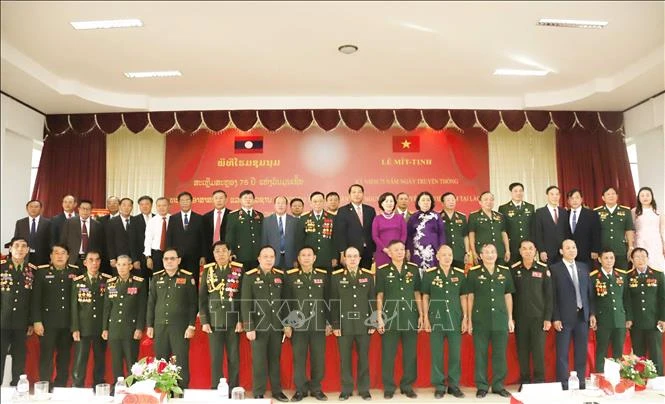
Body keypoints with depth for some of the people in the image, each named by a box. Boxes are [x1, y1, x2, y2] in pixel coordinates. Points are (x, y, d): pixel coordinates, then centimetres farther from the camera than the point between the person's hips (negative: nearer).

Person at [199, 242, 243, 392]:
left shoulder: (239, 269, 0)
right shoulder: (207, 270, 4)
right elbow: (202, 298, 4)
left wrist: (241, 320, -6)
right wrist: (204, 321, -2)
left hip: (233, 321, -1)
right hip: (214, 321, 1)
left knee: (234, 357, 5)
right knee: (215, 358, 5)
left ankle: (233, 389, 16)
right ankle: (215, 389, 15)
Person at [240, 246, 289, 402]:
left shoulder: (281, 276, 5)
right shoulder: (249, 276, -5)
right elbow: (245, 304, -8)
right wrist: (249, 327, -12)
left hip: (277, 326, 3)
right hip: (259, 326, -3)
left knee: (275, 359, 12)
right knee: (259, 360, 4)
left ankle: (277, 390, 24)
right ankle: (258, 393, 17)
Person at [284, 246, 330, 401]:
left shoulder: (323, 275, 5)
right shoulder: (290, 276, -1)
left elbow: (328, 300, 7)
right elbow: (286, 301, 0)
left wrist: (329, 322, 5)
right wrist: (287, 324, -4)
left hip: (319, 324, 2)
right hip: (298, 324, -1)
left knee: (318, 358, 7)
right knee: (299, 358, 5)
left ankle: (316, 389, 22)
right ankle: (300, 390, 19)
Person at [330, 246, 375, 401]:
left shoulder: (368, 276, 4)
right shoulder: (336, 276, 0)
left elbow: (373, 300, 4)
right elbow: (333, 302, -1)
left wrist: (373, 323, 1)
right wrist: (335, 324, -5)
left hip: (363, 324, 1)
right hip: (344, 324, -1)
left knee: (364, 358, 8)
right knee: (345, 359, 6)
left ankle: (364, 389, 20)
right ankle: (346, 390, 19)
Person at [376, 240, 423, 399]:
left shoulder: (413, 269, 6)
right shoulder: (382, 270, -1)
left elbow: (417, 293, 10)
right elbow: (379, 295, 0)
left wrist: (421, 315, 6)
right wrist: (379, 317, -4)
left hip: (410, 317, 2)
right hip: (389, 317, -2)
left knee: (410, 354, 8)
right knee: (388, 354, 4)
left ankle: (407, 386, 22)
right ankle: (388, 387, 16)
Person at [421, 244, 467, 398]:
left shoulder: (460, 274, 4)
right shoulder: (429, 274, -1)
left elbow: (463, 297, 9)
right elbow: (425, 297, 2)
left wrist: (465, 317, 4)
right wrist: (426, 318, -2)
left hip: (455, 319, 2)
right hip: (436, 319, -2)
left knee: (455, 354, 7)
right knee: (437, 354, 4)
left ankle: (454, 385, 21)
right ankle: (439, 386, 15)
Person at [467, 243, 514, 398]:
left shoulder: (505, 271, 6)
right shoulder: (473, 272, -2)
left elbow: (508, 296, 11)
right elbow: (470, 297, 1)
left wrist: (510, 318, 9)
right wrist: (469, 320, 0)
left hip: (500, 319, 2)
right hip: (480, 320, -2)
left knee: (500, 354, 8)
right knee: (480, 354, 5)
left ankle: (498, 385, 22)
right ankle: (482, 386, 16)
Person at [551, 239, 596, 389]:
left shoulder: (584, 267, 11)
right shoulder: (554, 269, -4)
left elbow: (589, 292, 12)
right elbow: (553, 295, -7)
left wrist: (592, 313, 6)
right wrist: (555, 318, -11)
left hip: (583, 315, 5)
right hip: (564, 317, -4)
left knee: (582, 352, 10)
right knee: (562, 353, 1)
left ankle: (581, 383, 20)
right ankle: (563, 385, 8)